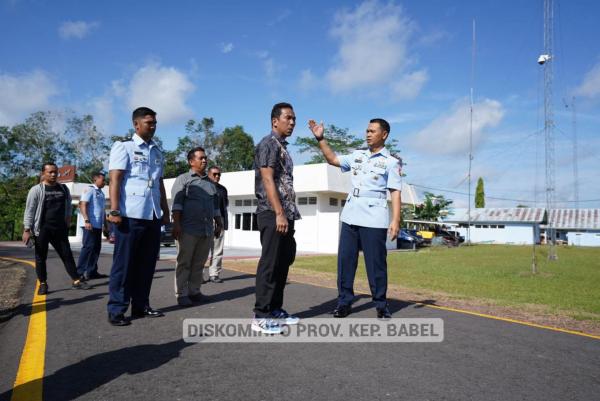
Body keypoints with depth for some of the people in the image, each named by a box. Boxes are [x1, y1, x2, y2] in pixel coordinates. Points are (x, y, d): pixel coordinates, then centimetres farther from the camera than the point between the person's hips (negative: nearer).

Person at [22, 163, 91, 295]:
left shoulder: (64, 189, 10)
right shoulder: (36, 190, -4)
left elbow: (69, 205, 22)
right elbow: (29, 211, -6)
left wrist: (68, 219, 11)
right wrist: (27, 230, -11)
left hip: (60, 229, 4)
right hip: (42, 229, -4)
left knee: (67, 254, 4)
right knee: (41, 257, 4)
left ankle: (76, 281, 8)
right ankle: (43, 284, 15)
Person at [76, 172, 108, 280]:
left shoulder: (101, 193, 20)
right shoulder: (90, 190, -5)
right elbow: (82, 205, -15)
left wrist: (105, 224, 22)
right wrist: (86, 220, -24)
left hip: (98, 225, 9)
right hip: (90, 224, -9)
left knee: (96, 248, 8)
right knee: (88, 247, -9)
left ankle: (92, 271, 13)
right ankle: (80, 272, -5)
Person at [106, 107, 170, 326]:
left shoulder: (157, 152, 19)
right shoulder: (123, 146, 1)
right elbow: (115, 179, -8)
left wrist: (165, 211, 18)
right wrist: (114, 211, -17)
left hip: (152, 215, 6)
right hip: (130, 215, -6)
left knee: (147, 263, 9)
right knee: (124, 263, -1)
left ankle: (141, 306, 18)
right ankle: (116, 310, 7)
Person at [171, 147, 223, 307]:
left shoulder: (210, 183, 21)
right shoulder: (183, 179, 3)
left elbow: (215, 206, 25)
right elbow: (176, 203, -6)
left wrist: (219, 224, 20)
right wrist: (176, 223, -15)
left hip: (207, 229, 5)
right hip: (188, 229, -5)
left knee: (199, 263, 7)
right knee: (184, 263, 0)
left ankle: (194, 291, 15)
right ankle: (182, 294, 5)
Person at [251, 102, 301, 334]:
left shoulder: (282, 147, 21)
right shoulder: (268, 144, -7)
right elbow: (268, 180, -17)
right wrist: (279, 213, -22)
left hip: (285, 215, 10)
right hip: (272, 214, -10)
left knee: (283, 263, 12)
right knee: (269, 264, -7)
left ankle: (275, 309, 21)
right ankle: (260, 317, 0)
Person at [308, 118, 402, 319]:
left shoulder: (391, 162, 1)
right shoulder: (357, 155, 15)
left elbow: (395, 193, -4)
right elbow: (333, 159, 21)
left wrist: (396, 220, -14)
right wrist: (320, 138, 11)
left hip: (374, 219, -5)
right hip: (350, 217, 5)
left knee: (376, 264, 1)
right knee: (345, 260, 4)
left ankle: (381, 305, 14)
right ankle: (344, 302, 13)